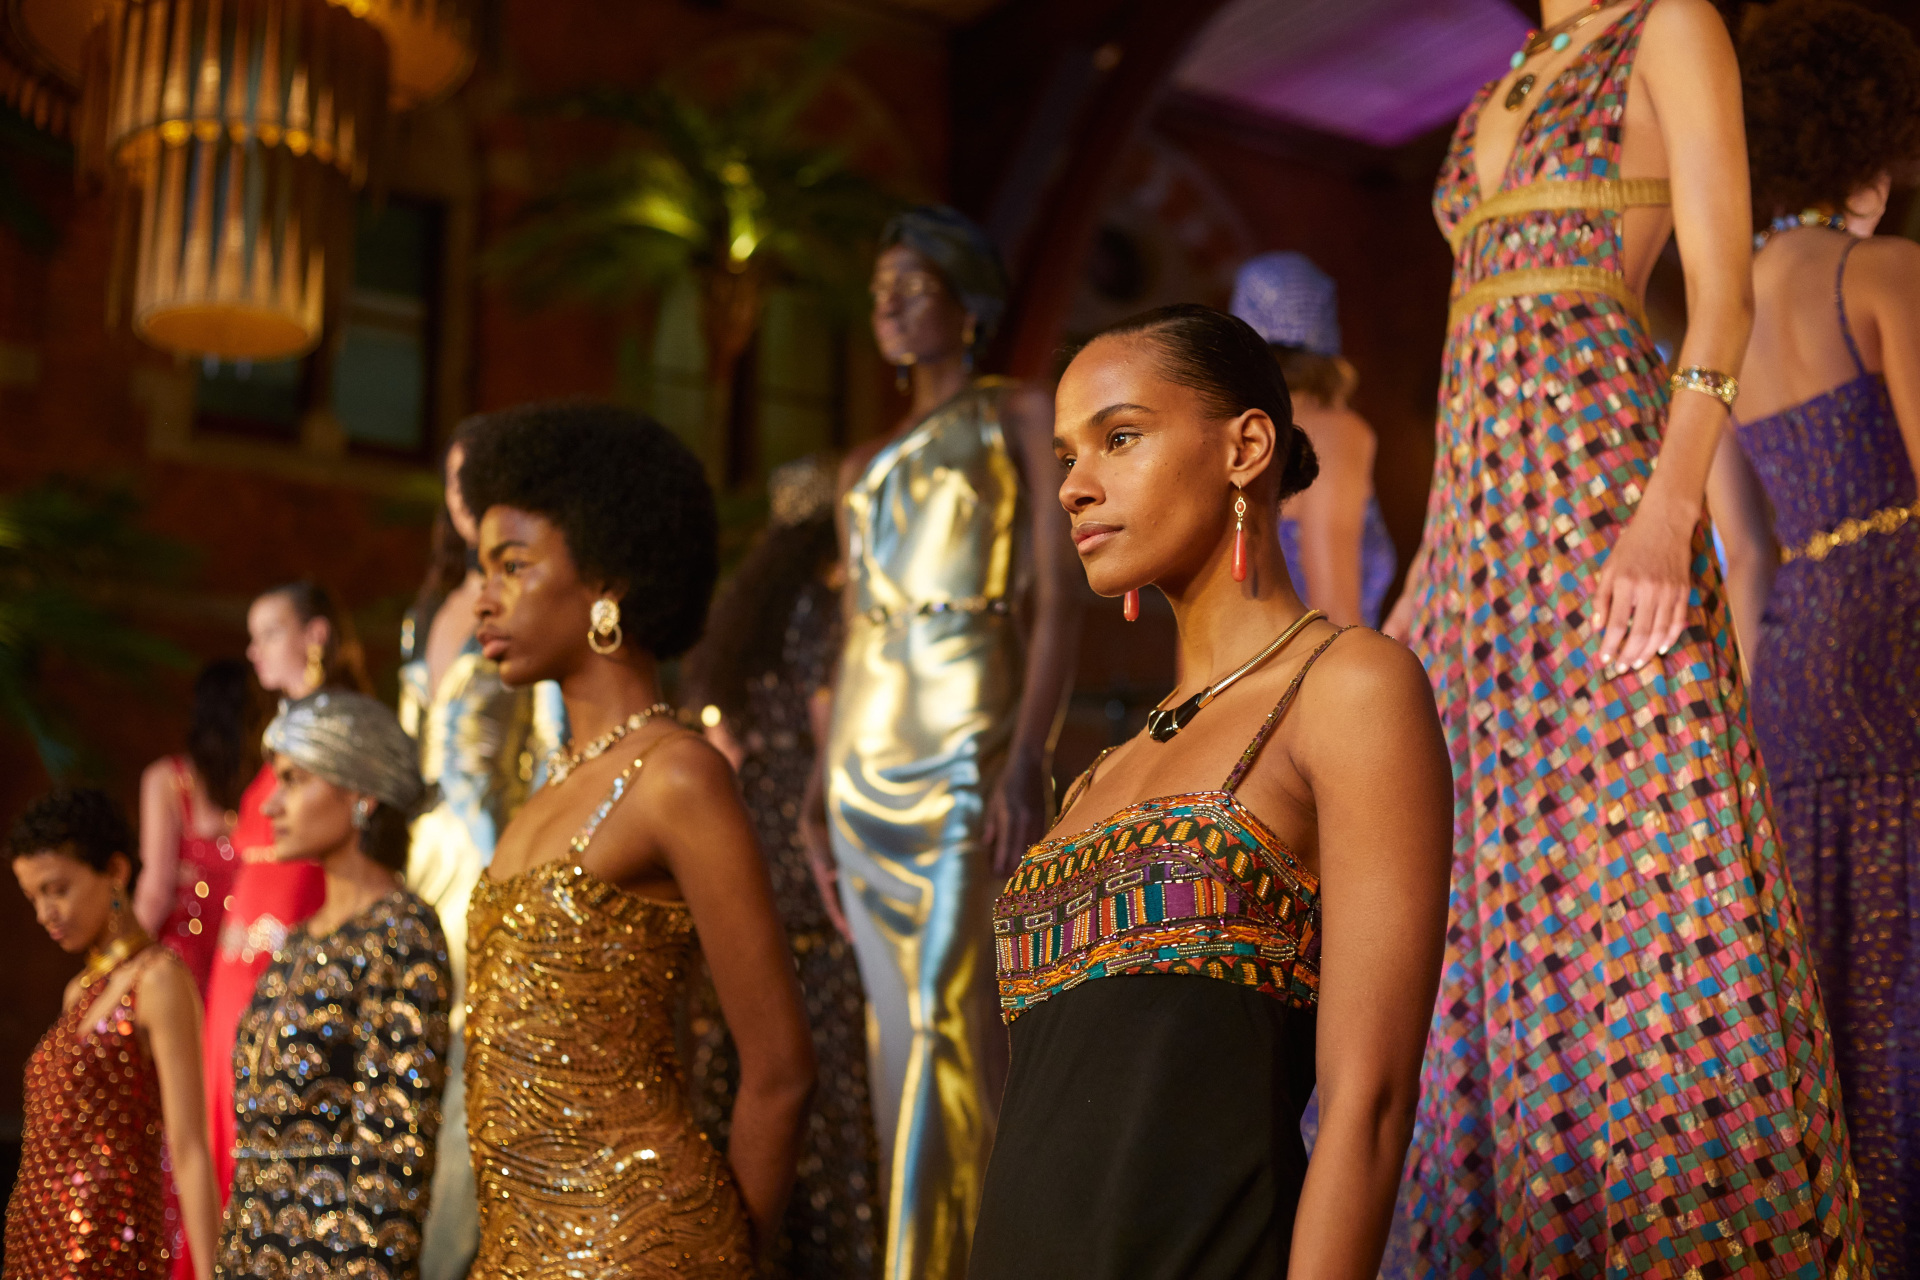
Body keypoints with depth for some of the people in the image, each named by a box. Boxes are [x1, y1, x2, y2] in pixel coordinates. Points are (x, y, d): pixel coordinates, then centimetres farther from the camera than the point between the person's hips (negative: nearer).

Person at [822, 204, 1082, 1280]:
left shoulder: (1023, 417, 3)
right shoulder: (868, 464, 20)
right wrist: (826, 789, 12)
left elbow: (1058, 597, -7)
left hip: (968, 743, -7)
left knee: (948, 1021, -14)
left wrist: (1028, 758, -19)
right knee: (898, 1023, 6)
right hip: (868, 753, 7)